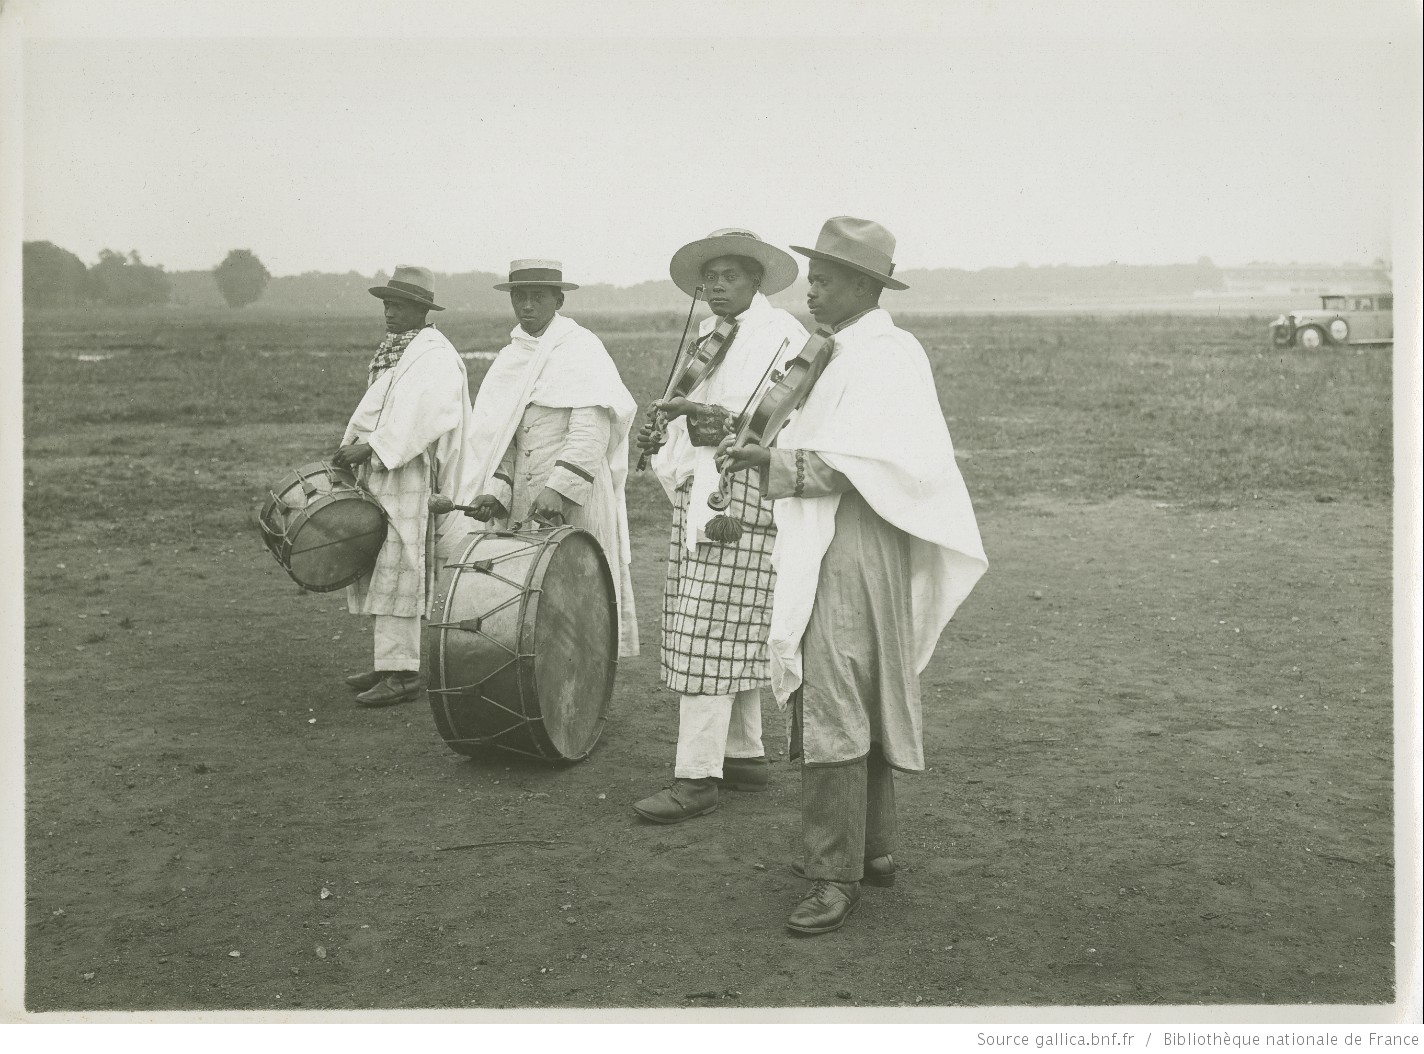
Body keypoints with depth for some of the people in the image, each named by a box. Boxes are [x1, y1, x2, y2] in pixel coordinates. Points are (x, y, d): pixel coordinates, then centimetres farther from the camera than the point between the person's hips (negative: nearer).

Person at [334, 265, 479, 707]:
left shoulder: (433, 356, -11)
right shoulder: (392, 351, 18)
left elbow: (418, 416, -23)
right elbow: (373, 411, 16)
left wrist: (370, 448, -26)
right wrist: (351, 447, 3)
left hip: (412, 476, -9)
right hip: (379, 474, 9)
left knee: (398, 571, -8)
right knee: (382, 568, 11)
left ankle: (401, 673, -5)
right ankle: (392, 660, 17)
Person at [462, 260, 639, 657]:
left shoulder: (582, 349, -3)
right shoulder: (511, 359, 16)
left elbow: (591, 430, -14)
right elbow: (504, 437, 16)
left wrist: (559, 487, -24)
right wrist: (496, 491, 0)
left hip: (575, 506, -6)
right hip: (523, 506, 6)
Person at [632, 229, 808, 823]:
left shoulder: (782, 334, -7)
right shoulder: (708, 336, 20)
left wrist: (719, 421, -26)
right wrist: (666, 436, 8)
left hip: (744, 495, -8)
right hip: (699, 493, 8)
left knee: (707, 635, -10)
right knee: (733, 636, 13)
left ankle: (696, 777, -7)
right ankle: (744, 756, 22)